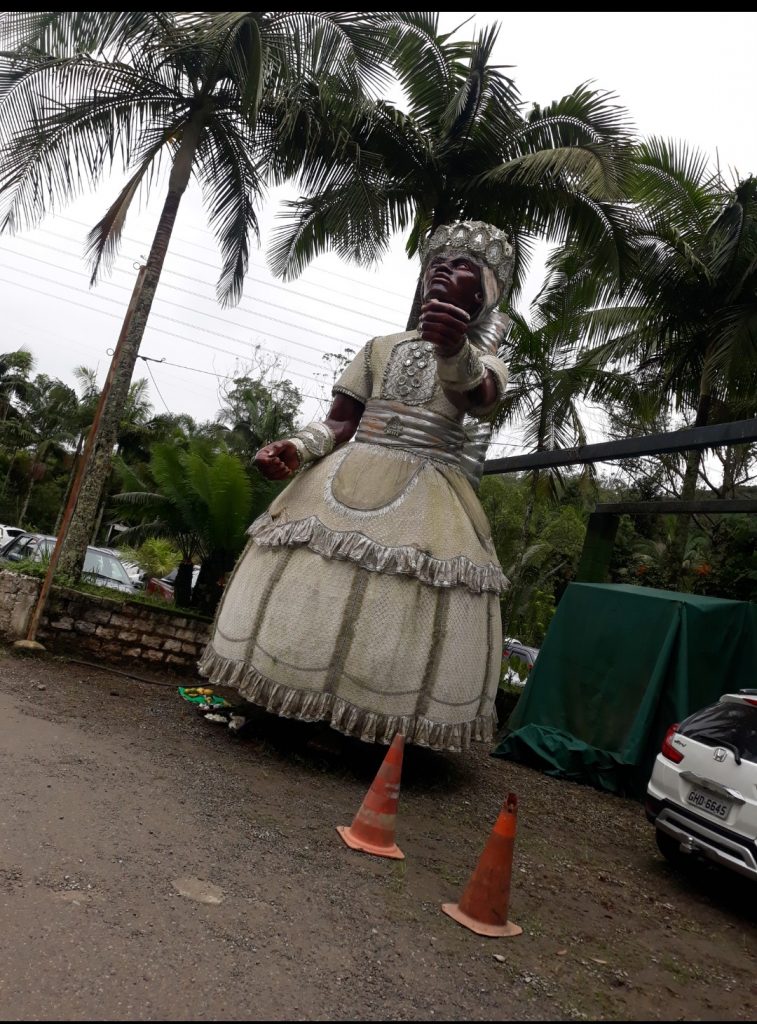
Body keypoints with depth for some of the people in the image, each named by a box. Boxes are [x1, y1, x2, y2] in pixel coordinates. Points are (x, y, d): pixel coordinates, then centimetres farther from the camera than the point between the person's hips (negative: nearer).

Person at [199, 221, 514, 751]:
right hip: (345, 485, 3)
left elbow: (475, 394, -19)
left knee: (401, 614, -10)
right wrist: (297, 448, -8)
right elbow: (339, 422, 13)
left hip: (427, 504, -3)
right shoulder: (382, 348, 18)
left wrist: (453, 350, -42)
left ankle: (380, 736, 2)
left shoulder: (485, 361, 8)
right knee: (310, 584, -4)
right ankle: (288, 711, 7)